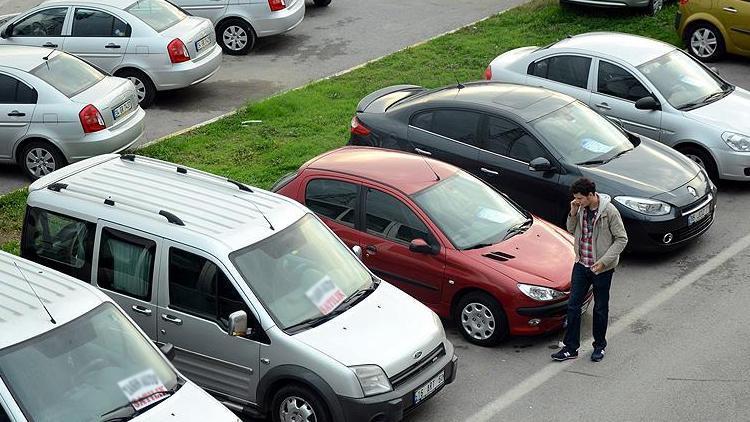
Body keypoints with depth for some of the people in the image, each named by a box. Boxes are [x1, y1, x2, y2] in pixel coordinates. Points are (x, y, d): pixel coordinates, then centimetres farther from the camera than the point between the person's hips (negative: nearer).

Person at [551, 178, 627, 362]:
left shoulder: (609, 211, -18)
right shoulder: (581, 208, -1)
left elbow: (621, 239, -14)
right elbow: (572, 230, 12)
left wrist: (604, 261, -20)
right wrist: (573, 214, -7)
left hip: (602, 268, -5)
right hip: (581, 264, 5)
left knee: (600, 309, 10)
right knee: (573, 305, 5)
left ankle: (599, 346, 27)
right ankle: (571, 347, 14)